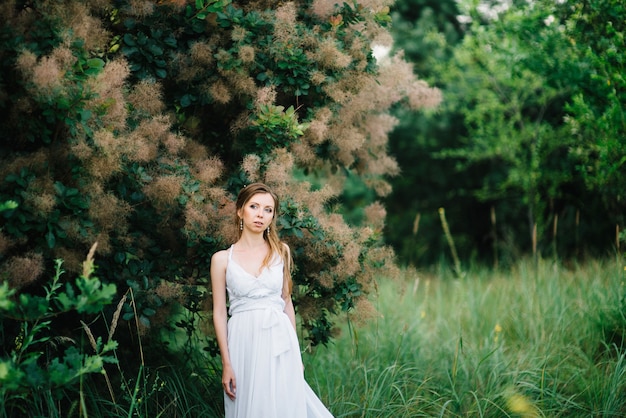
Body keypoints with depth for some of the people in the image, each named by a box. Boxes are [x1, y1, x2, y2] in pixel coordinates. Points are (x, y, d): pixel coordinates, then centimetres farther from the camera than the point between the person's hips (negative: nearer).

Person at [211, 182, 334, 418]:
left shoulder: (281, 251, 6)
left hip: (279, 341, 2)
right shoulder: (222, 259, -1)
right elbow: (219, 313, -1)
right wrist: (226, 364, -6)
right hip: (245, 343, -1)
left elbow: (286, 301, 12)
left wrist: (295, 351, 10)